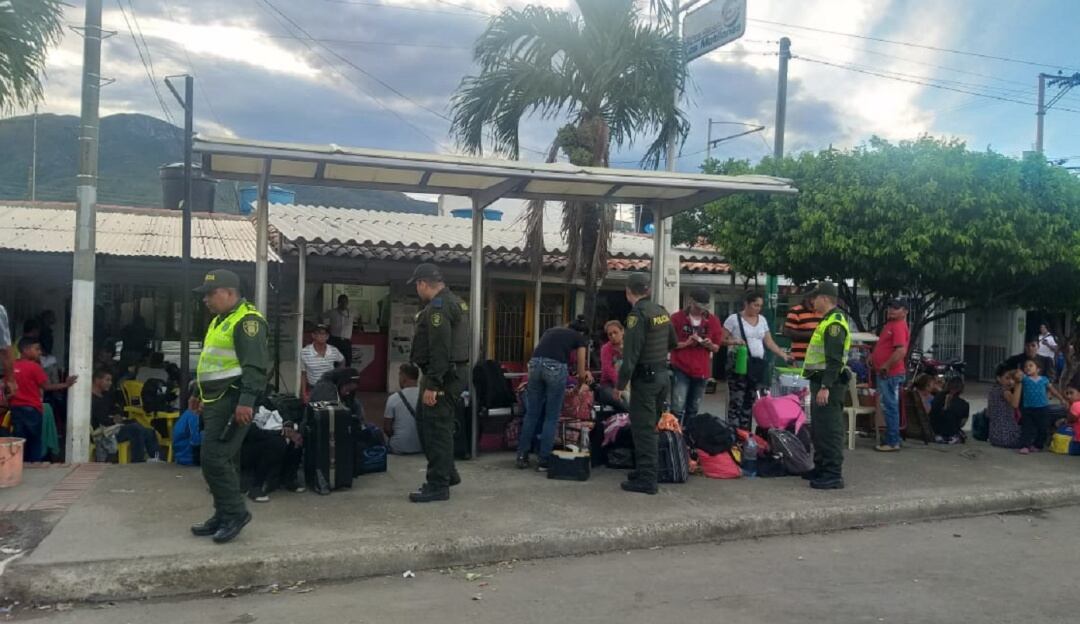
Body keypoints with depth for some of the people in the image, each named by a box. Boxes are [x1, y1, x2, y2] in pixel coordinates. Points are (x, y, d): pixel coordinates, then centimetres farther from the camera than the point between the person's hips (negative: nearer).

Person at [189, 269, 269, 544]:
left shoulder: (246, 320, -14)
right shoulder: (220, 320, 19)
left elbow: (255, 365, -23)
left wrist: (246, 402, -29)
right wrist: (204, 397, 26)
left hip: (233, 401, -11)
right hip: (217, 401, 11)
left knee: (214, 458, -12)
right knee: (219, 460, 13)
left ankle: (235, 513, 0)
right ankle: (224, 516, 21)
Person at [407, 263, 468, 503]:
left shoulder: (438, 307, -17)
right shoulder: (454, 302, 17)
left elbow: (440, 350, -24)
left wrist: (432, 385, -24)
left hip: (443, 376, -11)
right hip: (453, 373, 11)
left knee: (436, 429, -5)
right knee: (426, 423, 18)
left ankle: (438, 486, 1)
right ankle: (447, 473, 25)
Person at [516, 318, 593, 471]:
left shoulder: (551, 330, 31)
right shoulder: (580, 338, 19)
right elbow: (581, 372, 20)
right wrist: (580, 386, 42)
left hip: (535, 364, 4)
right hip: (556, 368, -4)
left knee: (532, 414, 13)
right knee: (551, 417, 7)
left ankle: (522, 457, 18)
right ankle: (544, 461, 10)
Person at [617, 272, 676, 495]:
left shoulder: (638, 314, -16)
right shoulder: (662, 311, 8)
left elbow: (630, 354, -19)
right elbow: (673, 343, 22)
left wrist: (621, 384, -15)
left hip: (645, 377, -8)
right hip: (663, 375, 8)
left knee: (643, 429, -3)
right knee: (650, 426, 16)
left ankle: (646, 479, -2)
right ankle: (646, 470, 25)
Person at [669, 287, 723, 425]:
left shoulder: (713, 321, 5)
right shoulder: (677, 318, -4)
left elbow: (717, 348, 12)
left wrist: (710, 345, -10)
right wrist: (686, 343, -16)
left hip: (701, 371, 4)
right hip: (680, 369, -3)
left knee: (693, 410, 12)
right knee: (677, 409, -12)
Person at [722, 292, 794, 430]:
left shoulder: (762, 320, 13)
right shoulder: (734, 319, -3)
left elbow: (769, 342, 13)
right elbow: (722, 340, -2)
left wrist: (784, 356, 4)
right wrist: (734, 341, -21)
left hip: (757, 365, 6)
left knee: (750, 401, 8)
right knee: (737, 402, -8)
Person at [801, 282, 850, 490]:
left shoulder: (834, 323, -16)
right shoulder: (828, 321, 18)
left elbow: (835, 360, -23)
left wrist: (825, 387, -27)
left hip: (828, 385, -11)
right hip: (820, 382, 11)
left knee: (829, 430, -8)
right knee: (819, 430, 17)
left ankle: (834, 475, -5)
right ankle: (821, 468, 26)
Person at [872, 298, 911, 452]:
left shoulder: (899, 326, -15)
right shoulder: (891, 324, 17)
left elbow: (901, 351, -27)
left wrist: (886, 366, -20)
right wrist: (873, 356, 14)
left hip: (890, 374, -10)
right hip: (884, 374, 10)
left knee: (889, 407, -5)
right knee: (889, 406, 15)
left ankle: (893, 442, 0)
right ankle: (892, 439, 23)